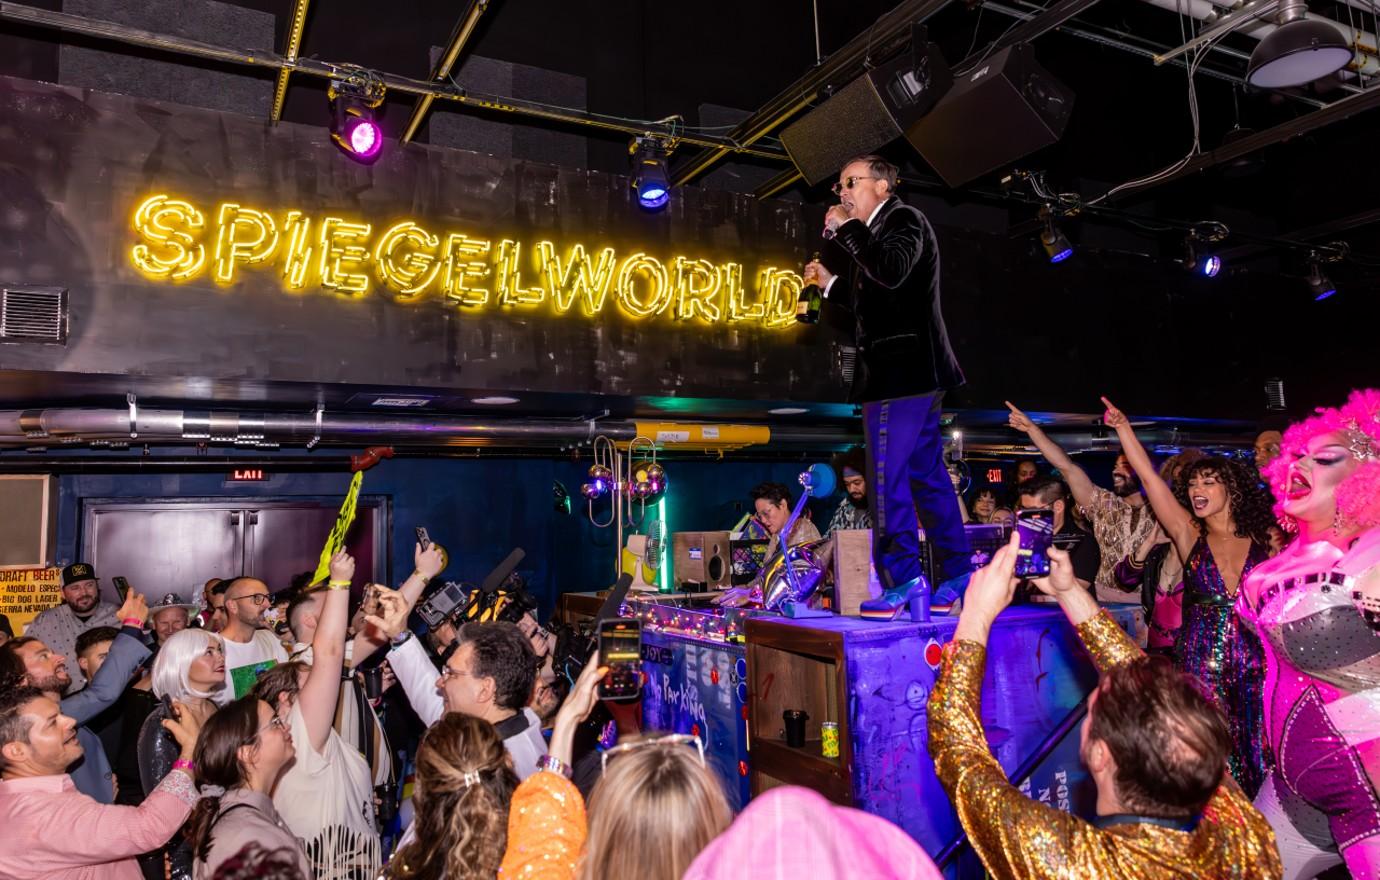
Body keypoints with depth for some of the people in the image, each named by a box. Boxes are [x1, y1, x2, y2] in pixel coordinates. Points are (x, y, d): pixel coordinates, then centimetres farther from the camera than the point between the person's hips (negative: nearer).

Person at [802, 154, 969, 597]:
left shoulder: (904, 219, -4)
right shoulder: (875, 231, 22)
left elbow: (892, 272, -25)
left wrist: (846, 229, -15)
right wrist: (831, 283, 19)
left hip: (901, 371, -10)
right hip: (914, 373, 10)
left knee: (887, 477, -10)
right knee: (927, 474, 11)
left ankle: (902, 582, -7)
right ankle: (956, 575, 17)